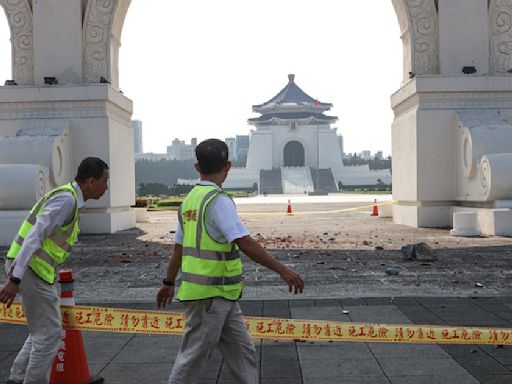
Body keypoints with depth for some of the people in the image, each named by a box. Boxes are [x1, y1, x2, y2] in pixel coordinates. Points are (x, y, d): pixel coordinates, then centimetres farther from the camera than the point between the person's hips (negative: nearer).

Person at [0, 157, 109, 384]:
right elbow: (34, 236, -24)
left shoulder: (68, 199, 15)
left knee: (43, 333, 17)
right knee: (49, 334, -2)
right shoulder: (66, 199, -17)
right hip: (31, 269, -10)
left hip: (30, 268, 10)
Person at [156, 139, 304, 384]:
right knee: (193, 359, 4)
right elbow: (245, 243, -27)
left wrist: (169, 283, 25)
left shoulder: (190, 199, 10)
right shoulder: (218, 201, -17)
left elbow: (179, 247, 17)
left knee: (242, 353, 13)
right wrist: (282, 270, -27)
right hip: (208, 295, -9)